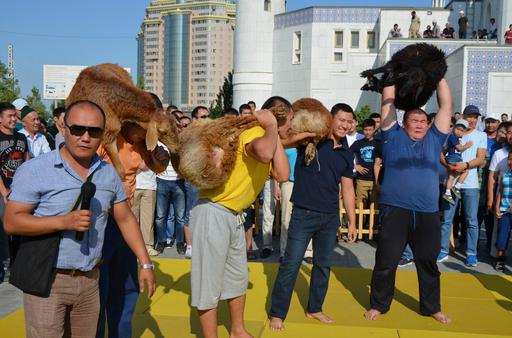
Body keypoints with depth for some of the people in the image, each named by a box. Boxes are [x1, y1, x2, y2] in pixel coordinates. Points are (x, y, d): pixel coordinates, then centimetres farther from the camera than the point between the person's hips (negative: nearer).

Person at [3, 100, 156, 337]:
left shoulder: (108, 173, 5)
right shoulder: (34, 170, -10)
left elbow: (125, 220, 10)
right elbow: (11, 222, -12)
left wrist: (145, 264, 6)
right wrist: (63, 222, -24)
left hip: (90, 280, 5)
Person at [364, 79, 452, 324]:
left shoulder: (434, 139, 13)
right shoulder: (394, 137, 6)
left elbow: (446, 105, 12)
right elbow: (388, 101, 6)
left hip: (427, 214, 3)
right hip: (395, 210, -3)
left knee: (428, 262, 14)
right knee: (386, 261, 4)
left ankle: (431, 307, 30)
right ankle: (378, 305, 20)